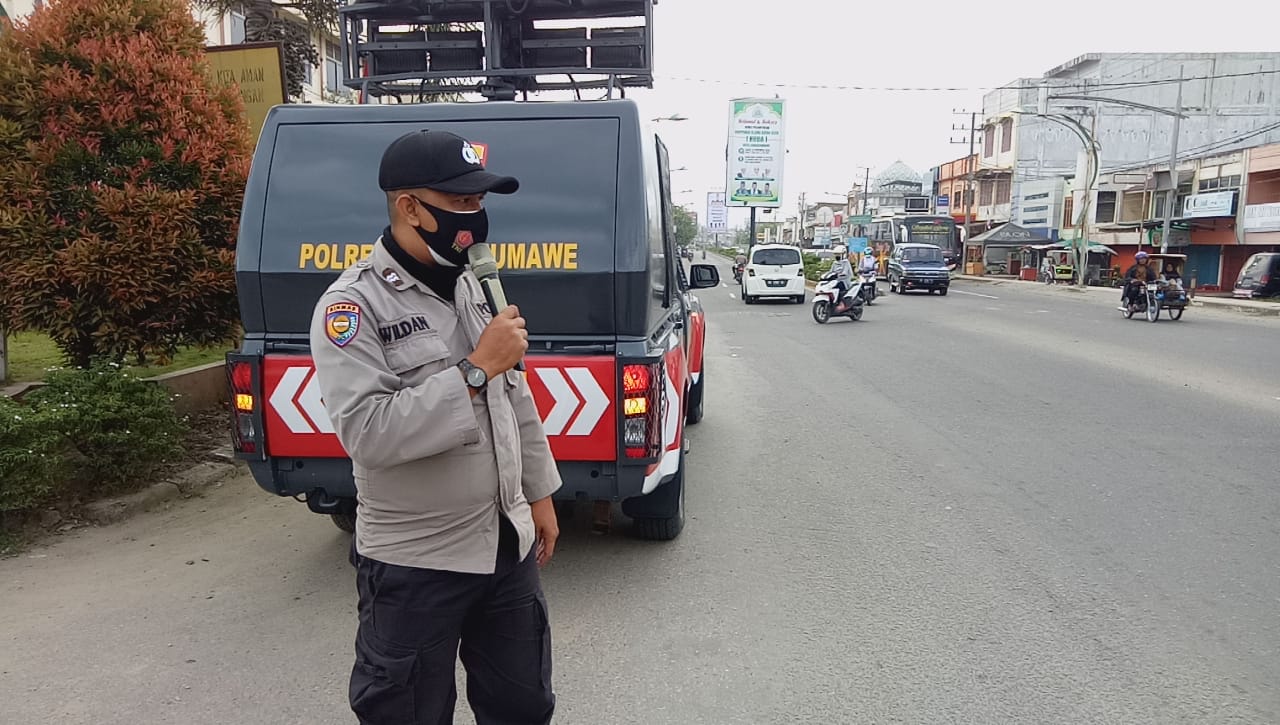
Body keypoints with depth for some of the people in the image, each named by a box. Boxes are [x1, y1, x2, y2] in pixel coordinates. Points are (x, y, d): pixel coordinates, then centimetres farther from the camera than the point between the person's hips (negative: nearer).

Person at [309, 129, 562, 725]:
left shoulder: (472, 286, 6)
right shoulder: (352, 305, -16)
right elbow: (367, 432, -27)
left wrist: (538, 494, 14)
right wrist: (476, 369, -26)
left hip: (508, 544, 7)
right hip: (413, 566, -6)